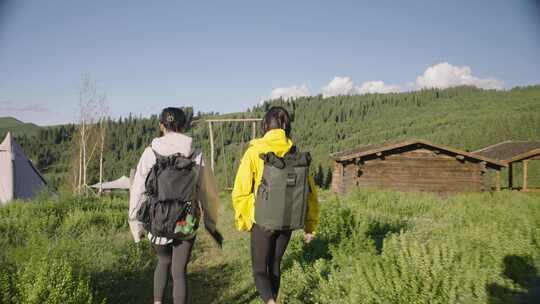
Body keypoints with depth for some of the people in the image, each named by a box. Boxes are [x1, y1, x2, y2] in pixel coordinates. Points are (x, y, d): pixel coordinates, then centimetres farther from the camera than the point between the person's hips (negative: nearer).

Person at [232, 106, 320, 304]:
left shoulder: (254, 152, -10)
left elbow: (240, 191, -9)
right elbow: (309, 191, 2)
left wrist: (242, 220, 6)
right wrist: (310, 226, 10)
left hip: (263, 221, -3)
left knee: (260, 270, 8)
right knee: (275, 265, 22)